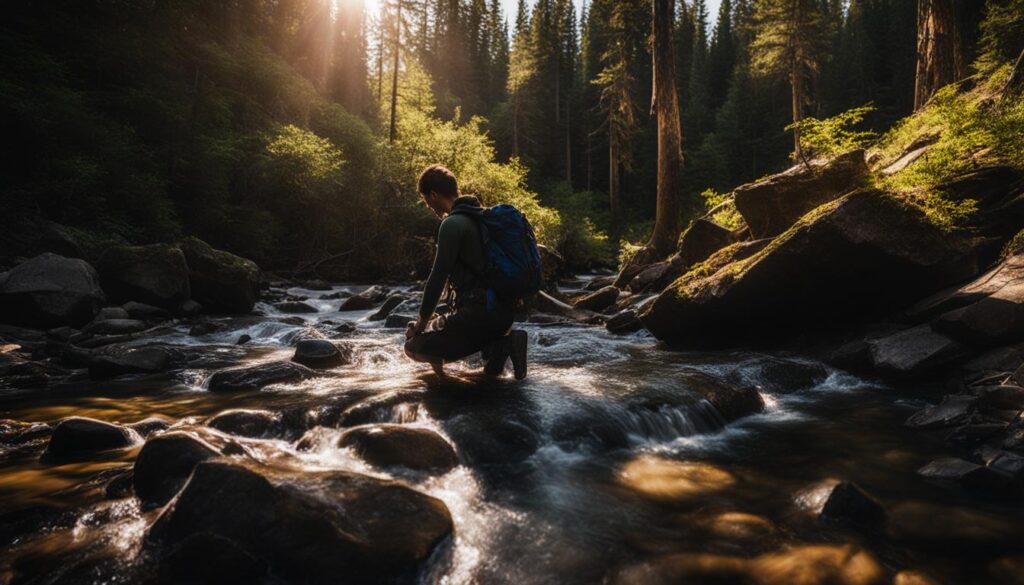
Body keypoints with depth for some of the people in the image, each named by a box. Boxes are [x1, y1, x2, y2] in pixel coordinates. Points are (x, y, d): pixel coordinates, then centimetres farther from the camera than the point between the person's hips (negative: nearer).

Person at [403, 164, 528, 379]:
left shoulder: (452, 224, -11)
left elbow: (438, 277, -14)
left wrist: (422, 321, -1)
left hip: (480, 311, -9)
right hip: (503, 311, 9)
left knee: (414, 346, 0)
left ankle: (499, 345, -10)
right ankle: (500, 342, 4)